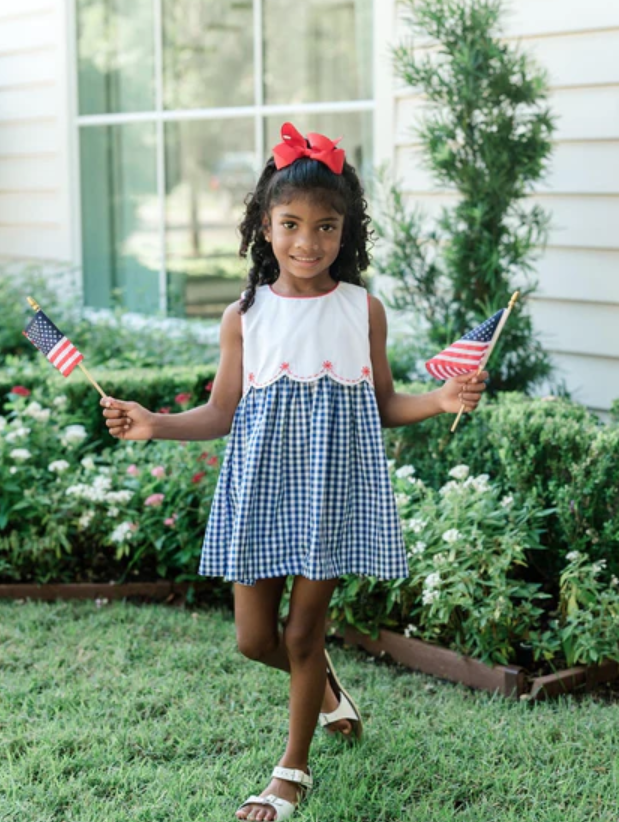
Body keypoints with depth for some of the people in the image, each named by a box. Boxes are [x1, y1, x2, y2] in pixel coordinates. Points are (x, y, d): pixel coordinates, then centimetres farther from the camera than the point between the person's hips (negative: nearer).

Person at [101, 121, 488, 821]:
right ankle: (325, 686, 42)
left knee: (304, 631, 6)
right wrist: (153, 424, -10)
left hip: (333, 483, -1)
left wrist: (442, 401, -10)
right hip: (262, 483, 2)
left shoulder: (363, 310, -2)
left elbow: (384, 405, 7)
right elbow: (221, 414, 3)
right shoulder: (245, 316, -1)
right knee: (254, 638, 6)